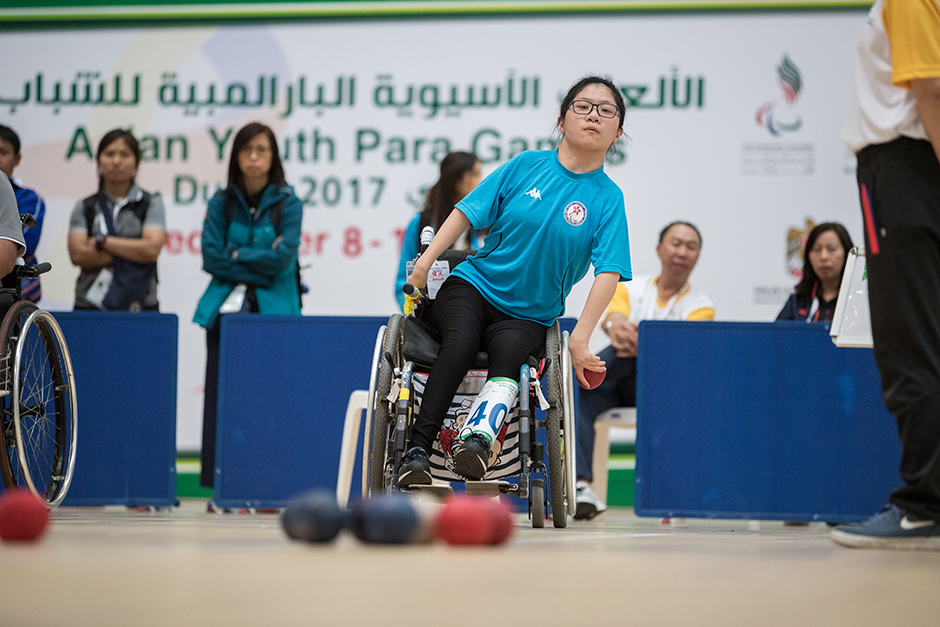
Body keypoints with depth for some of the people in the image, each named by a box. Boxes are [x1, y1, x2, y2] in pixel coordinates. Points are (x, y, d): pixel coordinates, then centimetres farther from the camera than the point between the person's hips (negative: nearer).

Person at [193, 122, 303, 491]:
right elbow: (211, 257, 1)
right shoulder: (221, 203, 10)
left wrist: (237, 255, -3)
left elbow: (283, 257, -7)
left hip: (273, 311, -2)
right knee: (222, 395, -4)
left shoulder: (288, 203, 5)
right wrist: (257, 270, -6)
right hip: (227, 308, 2)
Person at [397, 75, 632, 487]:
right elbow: (468, 212, 8)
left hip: (528, 314, 0)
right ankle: (416, 451, -33)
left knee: (509, 349, -34)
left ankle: (478, 436, -55)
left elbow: (609, 272, -11)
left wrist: (580, 338, -22)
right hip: (474, 285, 0)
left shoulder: (607, 198, -1)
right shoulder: (527, 165, 3)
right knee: (460, 344, -31)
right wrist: (425, 261, -3)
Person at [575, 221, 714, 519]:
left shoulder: (701, 306, 9)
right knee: (573, 391, -33)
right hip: (616, 384, 2)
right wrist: (616, 326, -35)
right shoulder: (631, 289, 16)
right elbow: (613, 318, -7)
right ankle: (581, 485, -42)